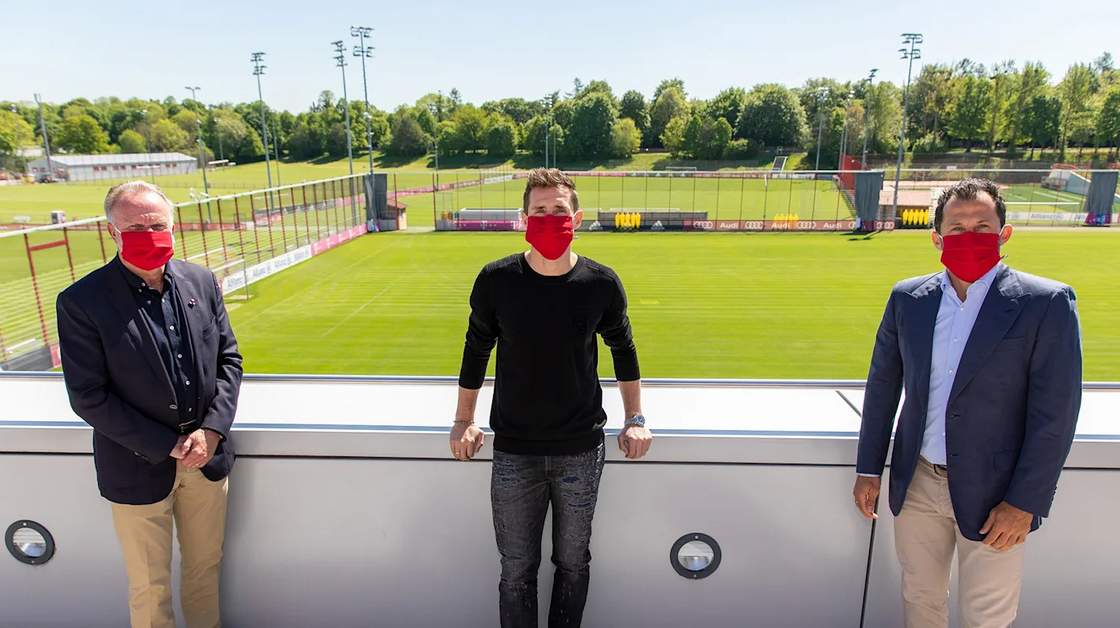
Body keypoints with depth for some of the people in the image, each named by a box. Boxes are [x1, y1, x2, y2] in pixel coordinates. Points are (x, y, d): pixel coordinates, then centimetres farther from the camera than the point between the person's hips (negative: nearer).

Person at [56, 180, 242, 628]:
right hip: (139, 470, -3)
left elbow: (228, 359, 3)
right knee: (150, 588, 14)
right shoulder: (81, 302, -14)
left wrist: (212, 430, -10)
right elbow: (88, 398, -13)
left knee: (206, 566, 21)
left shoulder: (201, 282, -2)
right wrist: (169, 446, -15)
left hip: (208, 457, 4)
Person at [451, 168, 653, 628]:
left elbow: (623, 348, 8)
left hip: (581, 451, 1)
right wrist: (464, 420, 7)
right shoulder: (496, 281, -9)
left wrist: (635, 420, 7)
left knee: (573, 563, 17)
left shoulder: (601, 284, -8)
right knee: (517, 570, 10)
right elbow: (477, 349, 5)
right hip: (514, 452, 0)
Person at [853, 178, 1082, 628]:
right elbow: (882, 385, 7)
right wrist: (869, 469, 6)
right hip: (917, 482, 3)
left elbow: (1055, 414, -10)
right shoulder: (907, 298, 1)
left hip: (992, 493, -3)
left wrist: (1024, 502, -11)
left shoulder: (1047, 303, -10)